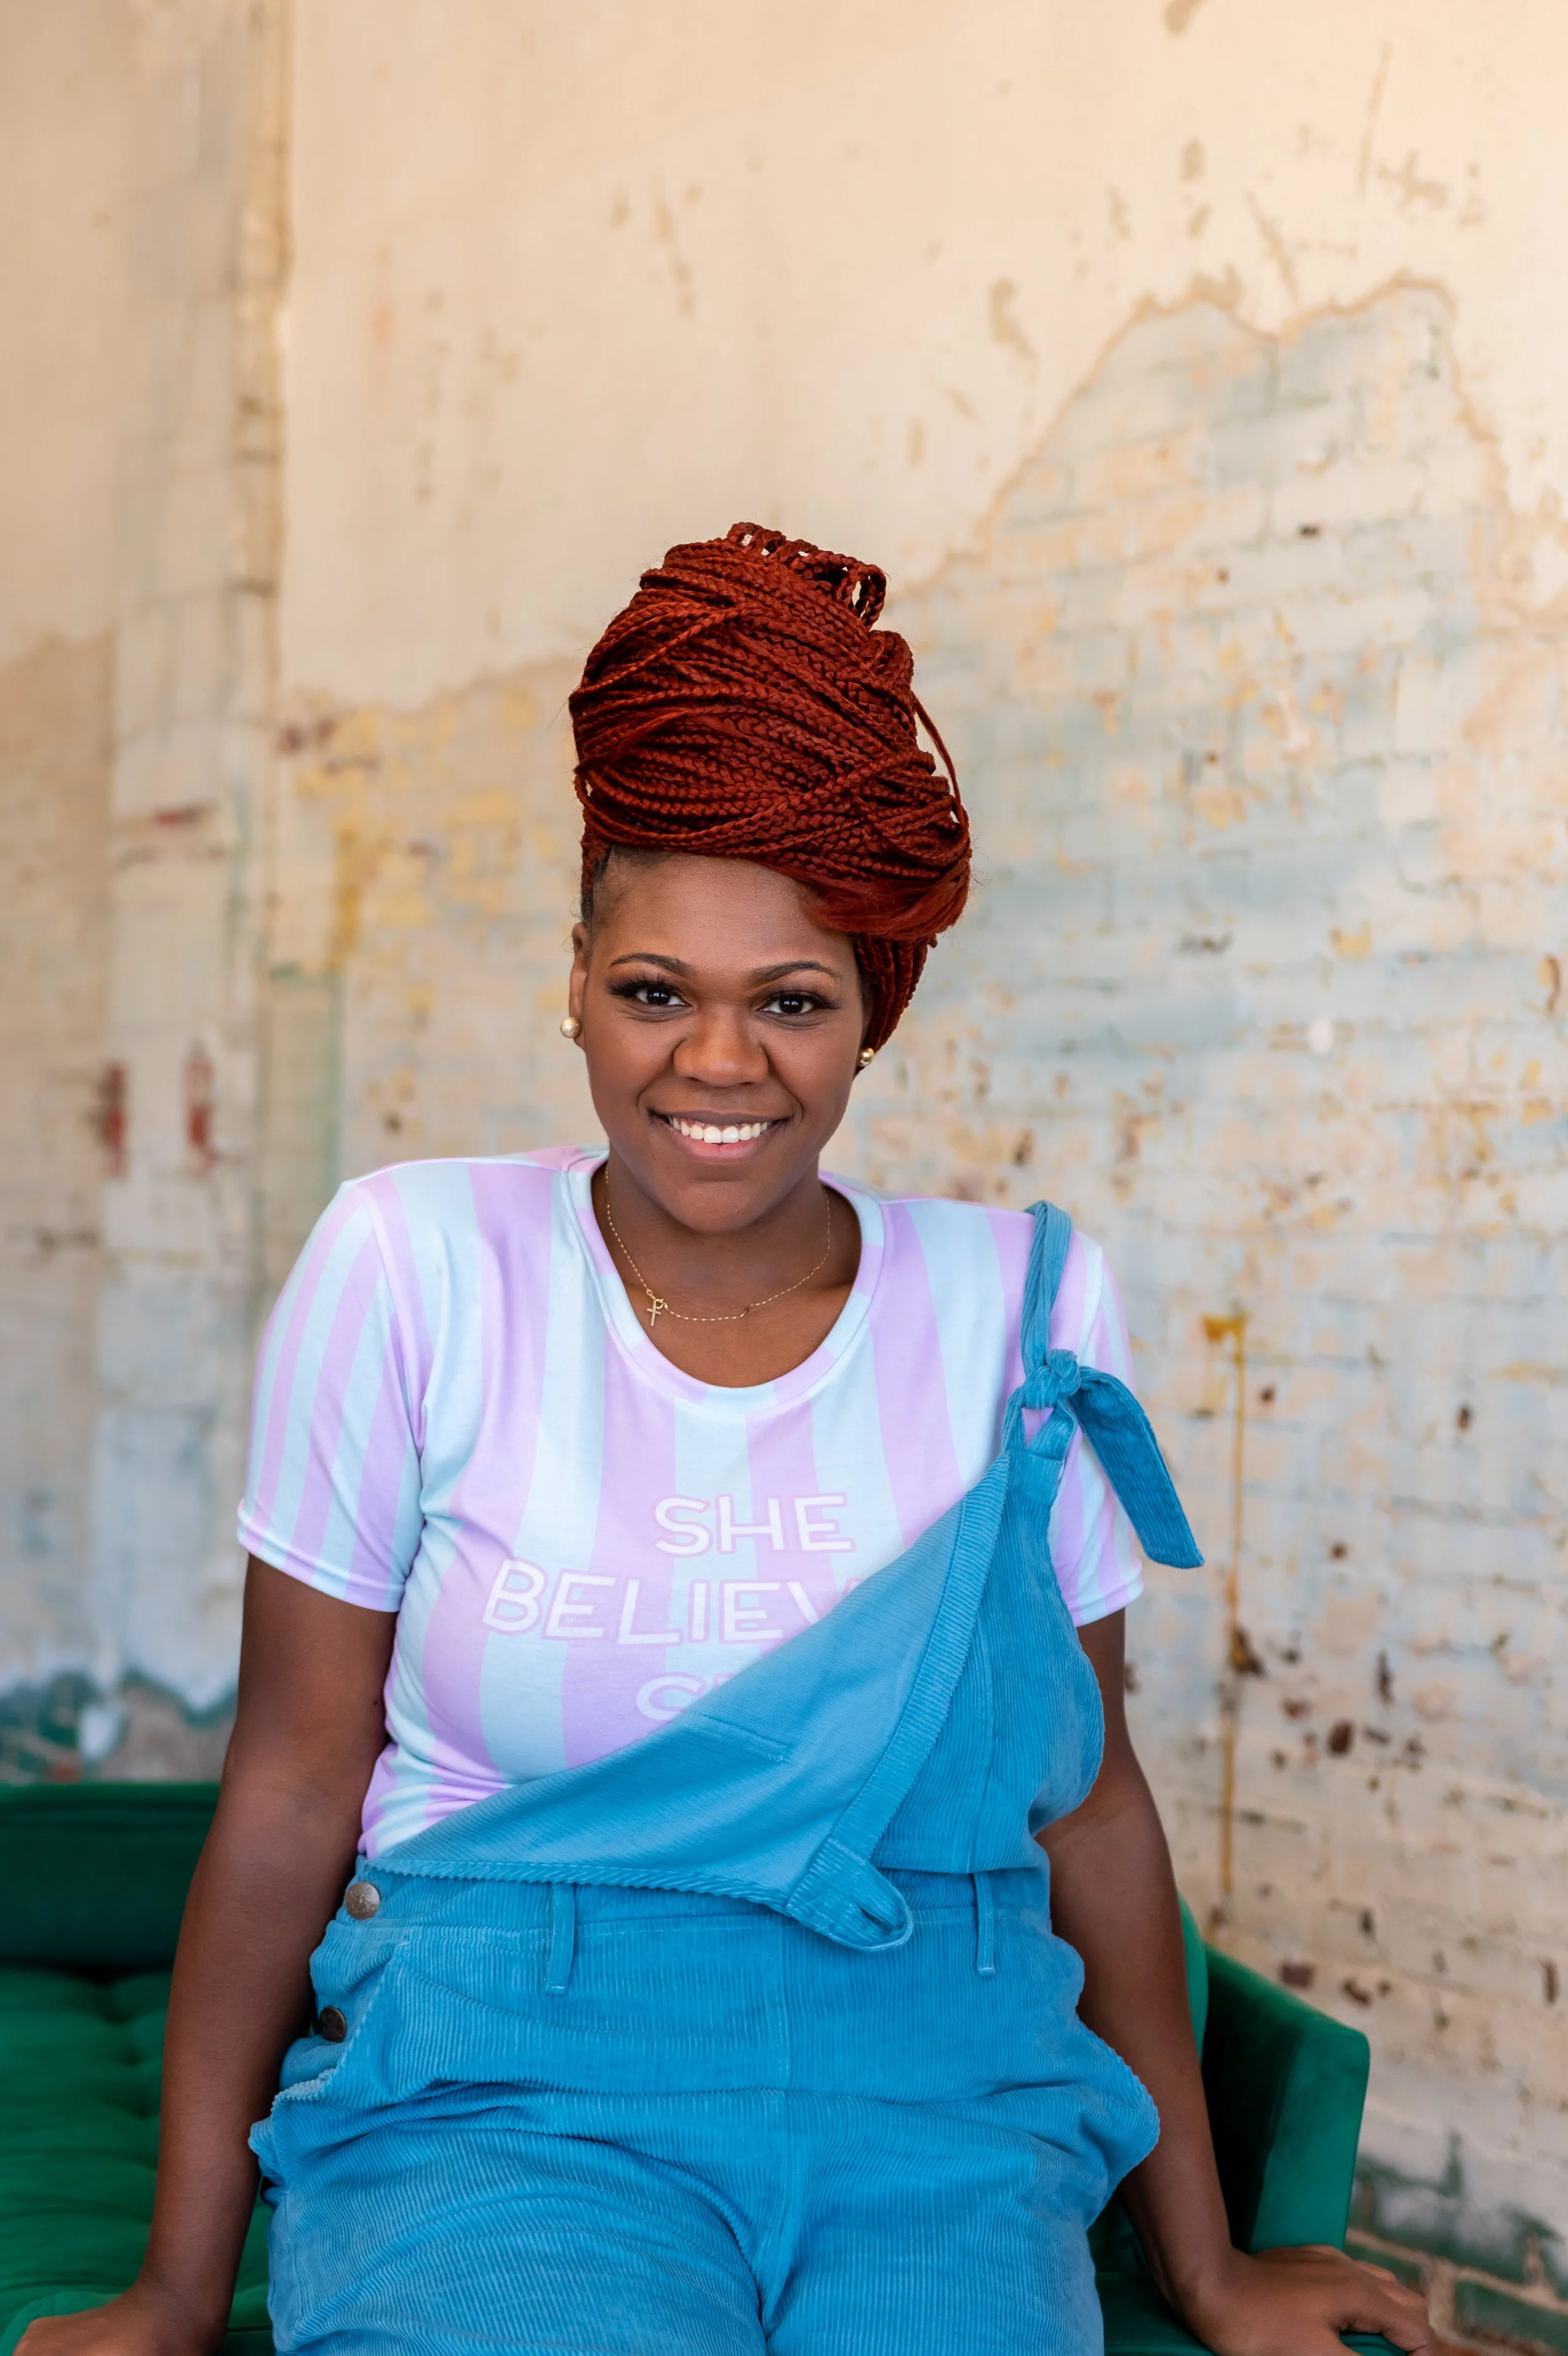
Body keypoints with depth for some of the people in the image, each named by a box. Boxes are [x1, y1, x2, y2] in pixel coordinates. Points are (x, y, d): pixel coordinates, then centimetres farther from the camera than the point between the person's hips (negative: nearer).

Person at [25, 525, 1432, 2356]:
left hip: (934, 2117, 2)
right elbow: (293, 1783, -1)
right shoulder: (412, 1266, -5)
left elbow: (1086, 1793, 8)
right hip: (503, 2098, -2)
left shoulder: (1027, 1305, 1)